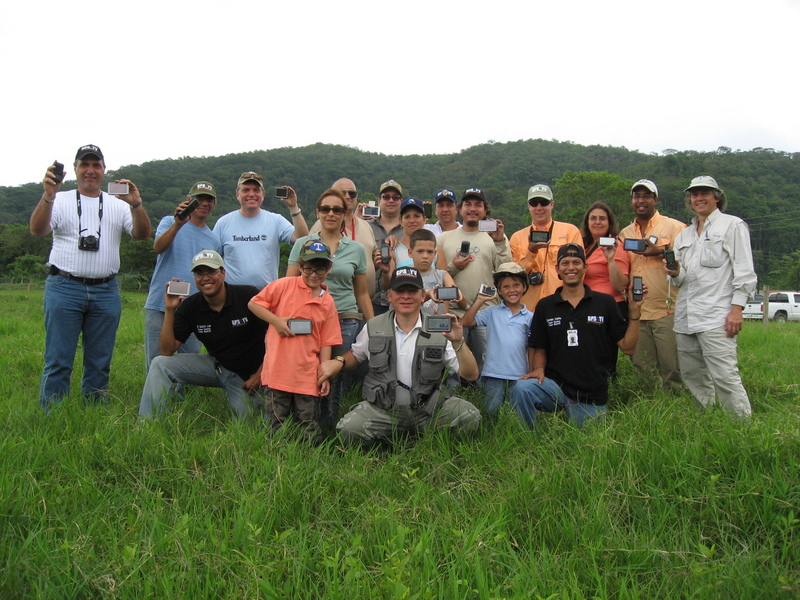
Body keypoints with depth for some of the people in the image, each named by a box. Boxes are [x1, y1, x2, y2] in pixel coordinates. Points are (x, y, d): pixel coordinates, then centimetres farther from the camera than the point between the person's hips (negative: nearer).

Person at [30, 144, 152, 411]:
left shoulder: (118, 204, 13)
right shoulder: (60, 201, 7)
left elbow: (142, 234, 0)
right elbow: (37, 230, -8)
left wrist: (136, 205, -18)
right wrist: (48, 195, -23)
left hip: (106, 291, 3)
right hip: (64, 289, -2)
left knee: (100, 363, 8)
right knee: (58, 361, -2)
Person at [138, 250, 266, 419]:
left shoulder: (248, 296, -18)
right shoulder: (190, 306, -6)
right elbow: (167, 351, -9)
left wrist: (260, 373, -12)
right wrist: (169, 310, -19)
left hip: (249, 374, -3)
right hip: (217, 366, 4)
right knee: (160, 364, -10)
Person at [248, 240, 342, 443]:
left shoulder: (327, 302, 6)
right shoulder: (284, 285, -1)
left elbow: (326, 342, 7)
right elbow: (253, 304, 3)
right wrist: (276, 320, -10)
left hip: (307, 374, 2)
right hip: (278, 371, -1)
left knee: (310, 432, 5)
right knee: (277, 427, 8)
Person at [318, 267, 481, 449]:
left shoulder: (439, 330, -2)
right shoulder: (373, 327, 4)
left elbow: (471, 375, -7)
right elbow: (356, 355, 23)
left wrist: (458, 342, -23)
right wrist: (337, 362, 1)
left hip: (430, 410, 0)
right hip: (383, 409, 0)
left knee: (469, 417, -26)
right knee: (349, 429, -28)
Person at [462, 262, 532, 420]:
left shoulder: (529, 317, 7)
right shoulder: (492, 312, 7)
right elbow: (467, 322, -2)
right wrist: (479, 300, -4)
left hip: (518, 376, 0)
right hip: (493, 373, 0)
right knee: (492, 411, -2)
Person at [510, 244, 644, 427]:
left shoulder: (605, 302, 1)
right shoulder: (545, 306, 4)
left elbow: (627, 347, 0)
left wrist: (635, 311, -9)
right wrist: (539, 368, -10)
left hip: (592, 398, 1)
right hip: (555, 386, -1)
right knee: (521, 389, -29)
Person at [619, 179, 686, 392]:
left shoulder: (673, 227, 3)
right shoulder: (625, 234, 17)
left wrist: (661, 253, -17)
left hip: (667, 310, -5)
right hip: (637, 311, 5)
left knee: (672, 369, -3)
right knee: (643, 370, 9)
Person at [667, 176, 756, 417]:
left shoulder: (733, 226, 5)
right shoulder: (684, 235, 21)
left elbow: (744, 272, -2)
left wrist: (736, 309, -12)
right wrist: (675, 272, -2)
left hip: (716, 316, -6)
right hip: (685, 316, 6)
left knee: (724, 377, -13)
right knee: (692, 377, 8)